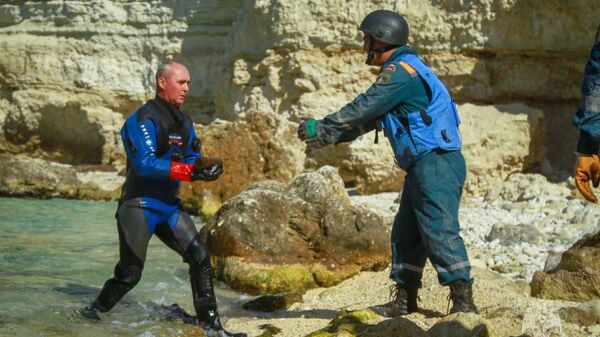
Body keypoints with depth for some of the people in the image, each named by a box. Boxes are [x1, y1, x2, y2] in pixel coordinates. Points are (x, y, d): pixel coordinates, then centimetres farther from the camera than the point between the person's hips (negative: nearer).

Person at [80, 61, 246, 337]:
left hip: (170, 205, 7)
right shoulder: (143, 119, -15)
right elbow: (145, 164, -25)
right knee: (130, 273, -4)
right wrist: (190, 171, -29)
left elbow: (193, 159, 12)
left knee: (200, 257, -3)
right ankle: (93, 312, 18)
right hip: (139, 205, -7)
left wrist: (204, 166, -12)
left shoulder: (183, 121, 12)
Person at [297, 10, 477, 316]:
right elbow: (368, 118, 23)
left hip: (436, 164, -11)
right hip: (424, 167, 11)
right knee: (405, 234, 12)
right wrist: (328, 137, 18)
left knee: (440, 232, -12)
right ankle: (404, 300, 17)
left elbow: (361, 109, -13)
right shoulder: (403, 71, 21)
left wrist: (321, 127, -3)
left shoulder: (400, 70, -13)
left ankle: (463, 301, -11)